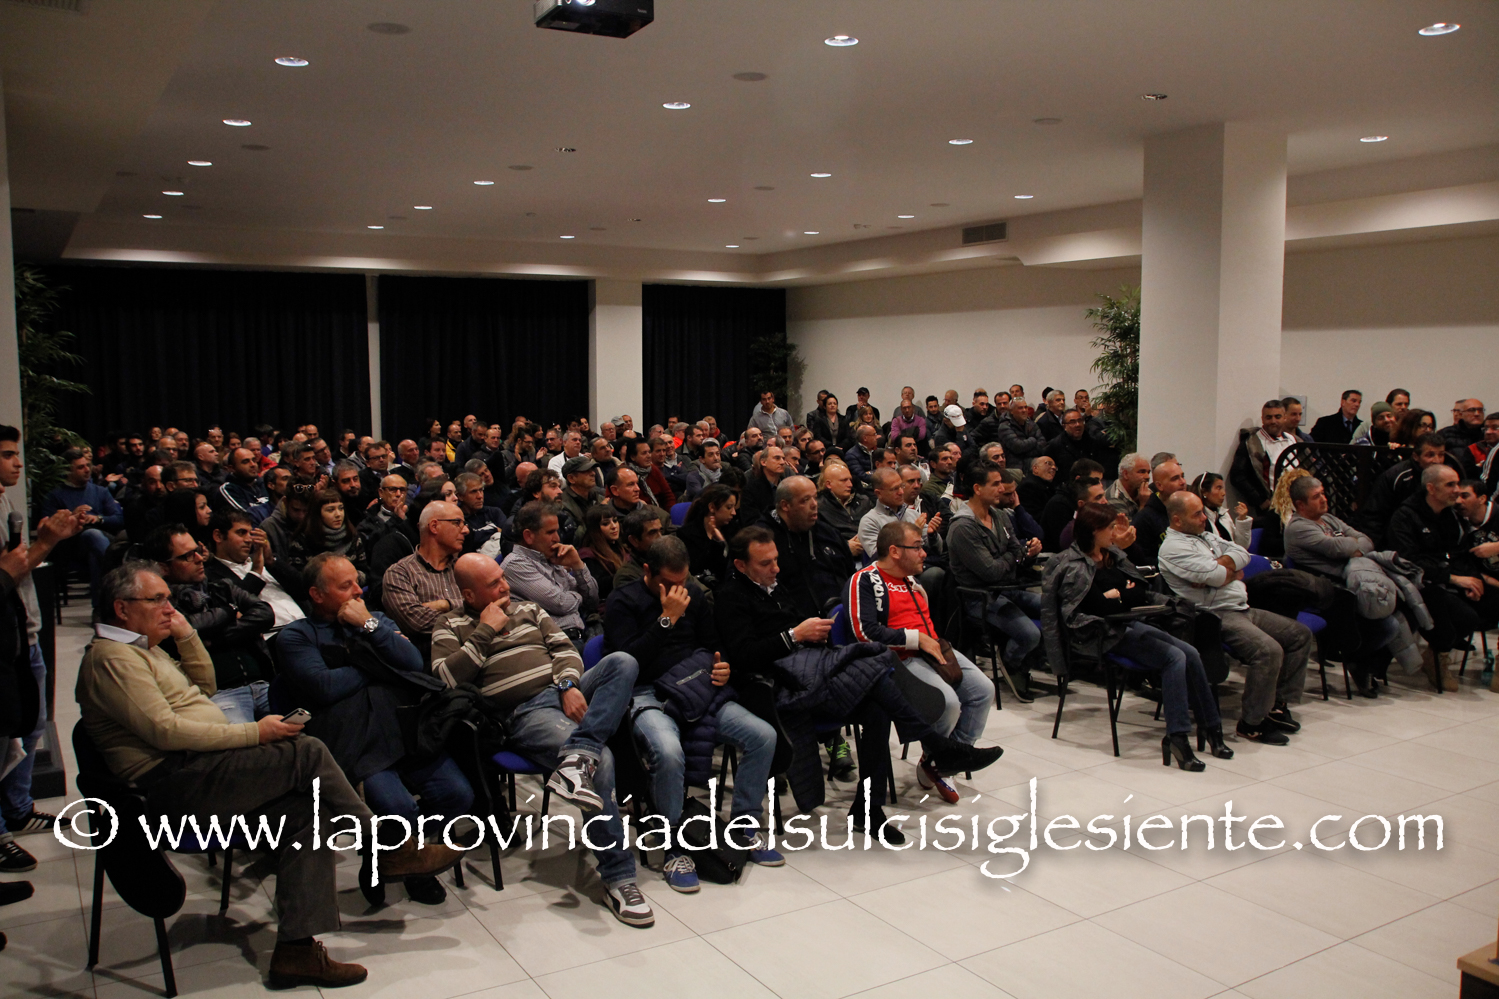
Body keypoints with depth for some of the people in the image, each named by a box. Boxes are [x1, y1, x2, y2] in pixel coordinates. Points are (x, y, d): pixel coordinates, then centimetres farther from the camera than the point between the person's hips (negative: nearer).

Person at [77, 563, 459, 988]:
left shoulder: (140, 648, 23)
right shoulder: (110, 657, -9)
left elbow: (205, 686, 30)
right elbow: (164, 730, -19)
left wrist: (186, 634, 16)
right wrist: (253, 733, -17)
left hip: (196, 775, 10)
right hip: (174, 782, -10)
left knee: (304, 812, -9)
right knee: (306, 752, -21)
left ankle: (297, 947, -12)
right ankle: (389, 850, -9)